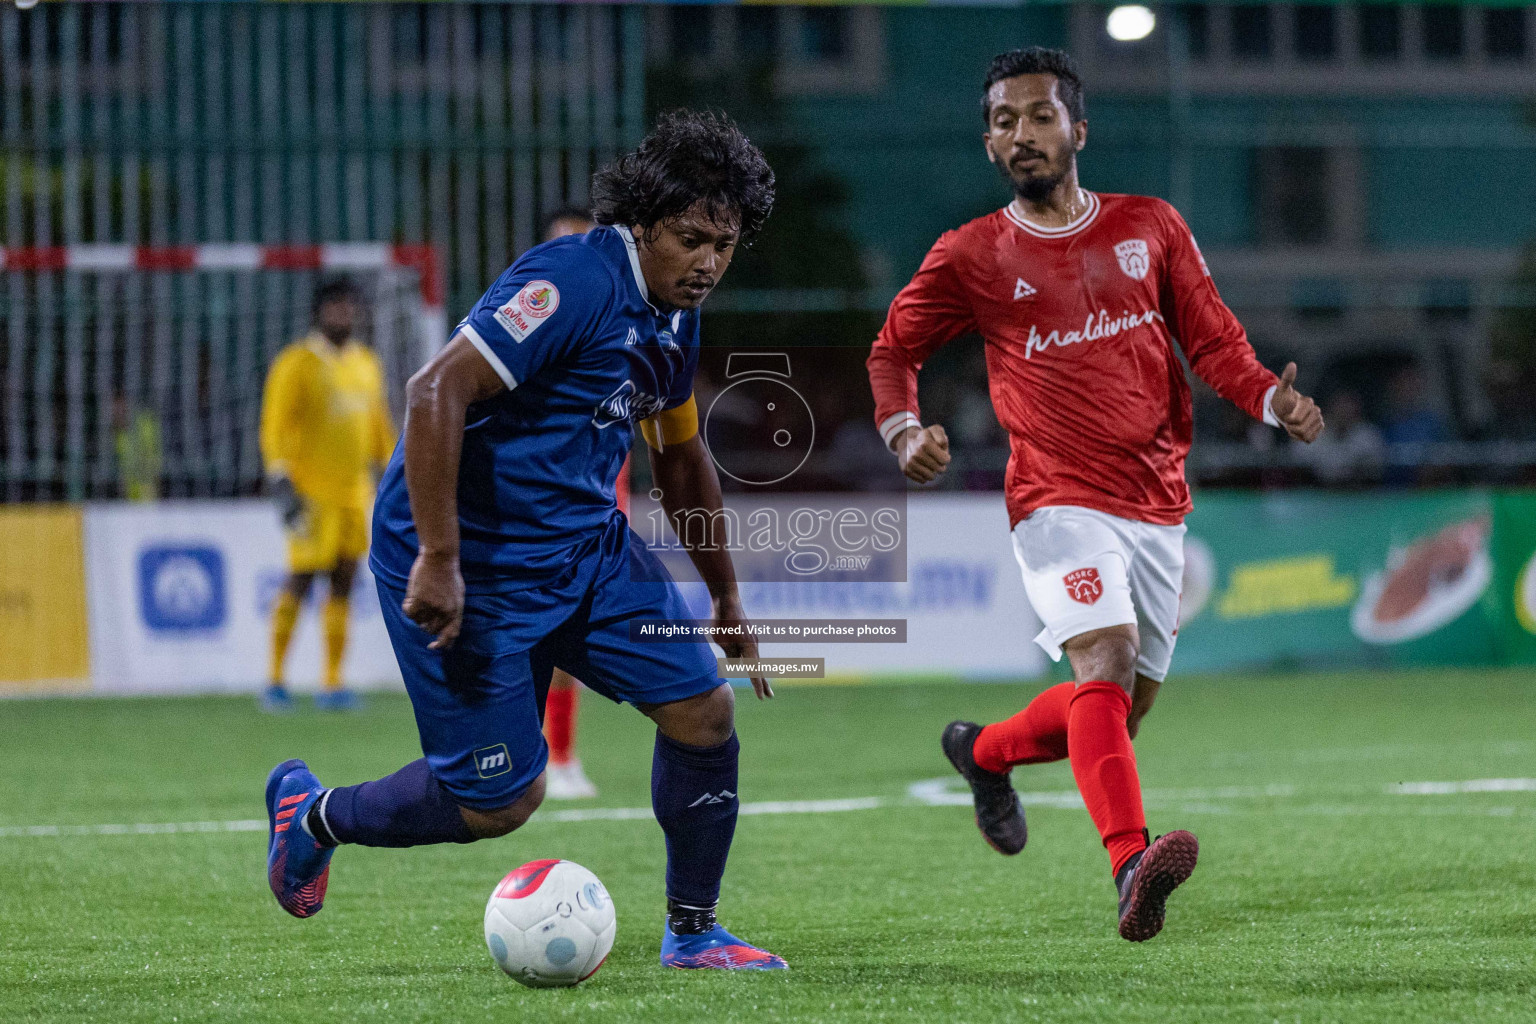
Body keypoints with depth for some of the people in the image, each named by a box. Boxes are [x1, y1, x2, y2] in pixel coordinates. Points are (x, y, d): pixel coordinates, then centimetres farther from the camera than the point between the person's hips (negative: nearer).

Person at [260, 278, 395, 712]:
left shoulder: (366, 363, 13)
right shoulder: (296, 364, -6)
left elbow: (380, 424, 22)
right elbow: (275, 428, -8)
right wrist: (282, 484, -16)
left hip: (354, 492, 6)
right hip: (312, 492, -6)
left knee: (344, 583, 3)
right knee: (301, 579, -8)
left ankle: (332, 684, 5)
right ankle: (275, 680, -1)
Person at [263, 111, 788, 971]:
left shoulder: (675, 316, 7)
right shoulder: (577, 282, -23)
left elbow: (681, 455, 24)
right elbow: (439, 390, -29)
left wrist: (726, 596, 28)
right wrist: (437, 561, -30)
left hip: (586, 544, 9)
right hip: (476, 564, -9)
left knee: (705, 712, -2)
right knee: (500, 801, -4)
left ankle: (692, 931, 16)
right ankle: (313, 813, 23)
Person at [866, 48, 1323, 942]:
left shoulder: (1150, 228, 10)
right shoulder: (970, 258, 4)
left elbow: (1213, 341, 10)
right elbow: (894, 350, 13)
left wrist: (1273, 400, -9)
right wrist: (905, 430, -7)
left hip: (1159, 503, 4)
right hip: (1060, 501, -4)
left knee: (1119, 709, 12)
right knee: (1107, 656, -28)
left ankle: (984, 749, 41)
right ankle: (1131, 864, -42)